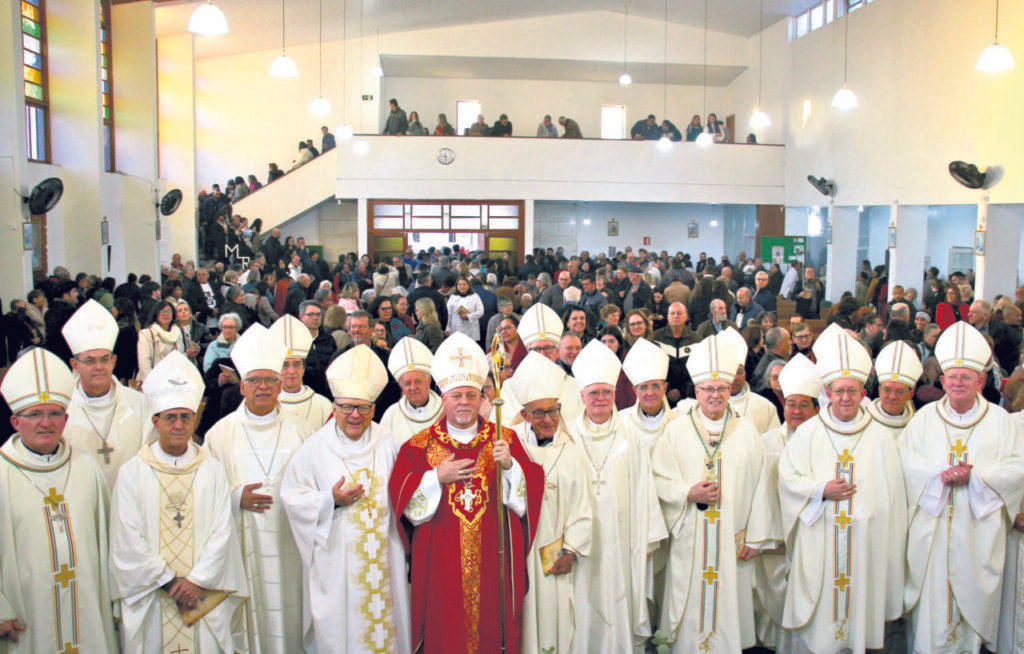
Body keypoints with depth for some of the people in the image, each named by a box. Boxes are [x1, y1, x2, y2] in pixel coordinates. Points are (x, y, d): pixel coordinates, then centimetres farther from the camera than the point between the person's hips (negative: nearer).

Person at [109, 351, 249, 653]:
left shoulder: (212, 470, 4)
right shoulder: (132, 472, 2)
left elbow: (222, 532, -1)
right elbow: (128, 540, -4)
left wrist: (196, 580, -11)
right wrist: (169, 582, -9)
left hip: (205, 595, 1)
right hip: (152, 600, 0)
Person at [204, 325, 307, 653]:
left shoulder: (294, 432, 8)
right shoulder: (221, 433, 4)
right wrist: (237, 498, -13)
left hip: (287, 543, 1)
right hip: (242, 544, -1)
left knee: (287, 615, 4)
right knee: (249, 617, -1)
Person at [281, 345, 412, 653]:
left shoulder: (386, 443, 4)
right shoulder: (316, 448, -3)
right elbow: (292, 496, -4)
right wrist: (330, 500, -16)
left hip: (382, 555, 2)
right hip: (334, 556, -2)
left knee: (383, 620, 8)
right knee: (339, 624, 4)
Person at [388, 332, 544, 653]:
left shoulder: (506, 439, 5)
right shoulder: (421, 445, 3)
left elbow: (532, 487, -3)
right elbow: (399, 495, -4)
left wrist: (509, 465, -19)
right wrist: (437, 477, -15)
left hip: (493, 561, 1)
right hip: (441, 563, 0)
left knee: (493, 625, 8)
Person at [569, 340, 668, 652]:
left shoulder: (630, 437, 3)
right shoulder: (569, 436, 1)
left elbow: (643, 490, 4)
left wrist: (647, 539, 3)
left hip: (620, 541, 0)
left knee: (621, 601, 5)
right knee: (585, 609, 4)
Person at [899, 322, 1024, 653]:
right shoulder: (925, 417, 8)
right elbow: (904, 455, -1)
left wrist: (975, 475, -16)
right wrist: (939, 473, -15)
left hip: (979, 530, 0)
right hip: (933, 529, 1)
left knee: (975, 598, 3)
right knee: (932, 598, 3)